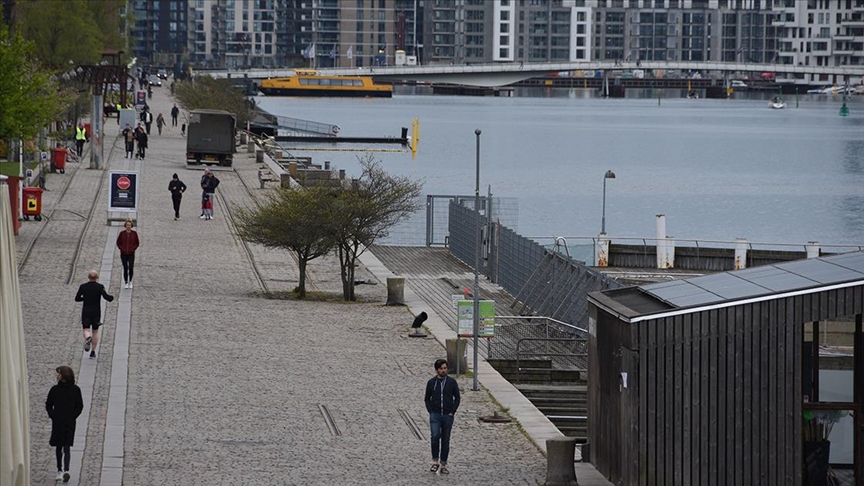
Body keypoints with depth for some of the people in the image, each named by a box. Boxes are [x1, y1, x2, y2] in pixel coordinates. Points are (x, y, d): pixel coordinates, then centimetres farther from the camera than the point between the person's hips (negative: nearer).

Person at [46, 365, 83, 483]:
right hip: (57, 423, 2)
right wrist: (53, 416, -2)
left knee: (66, 448, -4)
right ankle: (60, 471, 4)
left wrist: (73, 417, -5)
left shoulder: (75, 389, -3)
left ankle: (66, 471, -10)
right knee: (59, 447, 4)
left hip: (70, 423, -2)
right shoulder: (55, 389, 2)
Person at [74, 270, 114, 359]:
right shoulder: (100, 287, -9)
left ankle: (88, 338, -34)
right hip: (96, 312, 0)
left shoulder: (83, 287, -4)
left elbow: (77, 299, 1)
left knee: (86, 330, 2)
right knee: (95, 331, 15)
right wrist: (111, 297, 5)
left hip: (86, 312, 0)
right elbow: (106, 297, -17)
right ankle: (93, 352, 15)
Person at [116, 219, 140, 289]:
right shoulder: (122, 233, -4)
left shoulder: (134, 233, -4)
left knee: (131, 268, -8)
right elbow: (118, 243, 6)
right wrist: (122, 249, -4)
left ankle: (130, 281, 17)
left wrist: (133, 249, -4)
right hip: (123, 254, 0)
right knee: (125, 269, 1)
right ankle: (126, 283, 17)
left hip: (131, 254, 0)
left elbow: (137, 243, 6)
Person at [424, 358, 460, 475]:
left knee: (445, 440, 4)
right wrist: (430, 411, 0)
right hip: (435, 415, -1)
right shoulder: (431, 382, 3)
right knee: (435, 436, -19)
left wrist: (452, 412, -2)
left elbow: (457, 398, 8)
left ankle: (443, 465, 11)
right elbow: (427, 399, 12)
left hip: (448, 416, 1)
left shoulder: (452, 382, 3)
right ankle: (435, 462, -6)